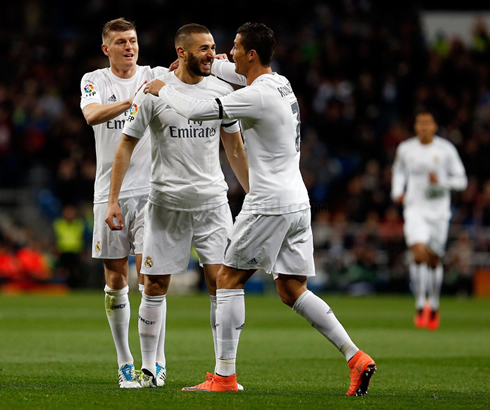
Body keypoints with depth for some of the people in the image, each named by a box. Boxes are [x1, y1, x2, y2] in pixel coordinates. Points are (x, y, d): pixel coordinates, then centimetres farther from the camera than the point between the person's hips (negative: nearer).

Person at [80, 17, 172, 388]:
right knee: (115, 279, 5)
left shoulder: (156, 76, 5)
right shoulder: (95, 80, 4)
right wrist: (132, 100, -32)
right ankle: (125, 362, 14)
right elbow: (92, 115, -17)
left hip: (151, 190, -1)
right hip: (110, 192, 1)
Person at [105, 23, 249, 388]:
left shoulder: (222, 91, 4)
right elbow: (127, 145, 0)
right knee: (155, 286, 3)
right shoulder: (154, 92, -6)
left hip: (212, 201, 2)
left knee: (221, 282, -7)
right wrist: (112, 201, -5)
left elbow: (235, 149, 14)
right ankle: (148, 368, 15)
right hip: (166, 204, -2)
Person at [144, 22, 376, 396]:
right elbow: (238, 72, 34)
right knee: (292, 291, 10)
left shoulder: (258, 96, -17)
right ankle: (356, 358, 1)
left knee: (228, 279, 1)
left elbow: (196, 111, -15)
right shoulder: (280, 83, 12)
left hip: (269, 204, -9)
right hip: (297, 201, 9)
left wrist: (163, 89, 2)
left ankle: (224, 376, 1)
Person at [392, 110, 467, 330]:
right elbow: (399, 170, 22)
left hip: (439, 211, 0)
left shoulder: (446, 149, -3)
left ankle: (433, 307, 26)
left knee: (434, 260, 7)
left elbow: (461, 180, 1)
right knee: (419, 253, -20)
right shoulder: (405, 149, 2)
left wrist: (441, 181, -17)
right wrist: (397, 192, 5)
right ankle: (420, 306, -13)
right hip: (415, 210, 0)